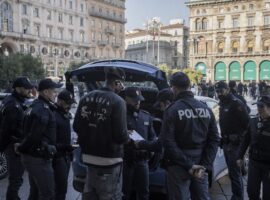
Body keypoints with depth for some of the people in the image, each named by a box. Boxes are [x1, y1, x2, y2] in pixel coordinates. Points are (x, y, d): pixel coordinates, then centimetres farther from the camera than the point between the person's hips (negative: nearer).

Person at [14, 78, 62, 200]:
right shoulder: (44, 110, -20)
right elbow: (35, 135, -24)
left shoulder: (35, 106, 11)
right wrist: (21, 148, -11)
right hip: (39, 159, -10)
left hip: (31, 156, 10)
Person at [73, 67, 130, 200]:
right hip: (109, 159, -6)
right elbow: (121, 134, -20)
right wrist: (127, 138, 1)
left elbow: (76, 126, 4)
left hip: (89, 156, 7)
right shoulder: (117, 101, -17)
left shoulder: (87, 98, 3)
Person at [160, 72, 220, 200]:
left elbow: (168, 142, -17)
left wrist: (188, 165, -14)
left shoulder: (172, 110, -10)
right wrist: (205, 166, -3)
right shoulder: (206, 109, 5)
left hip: (179, 167, -5)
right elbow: (214, 139, 2)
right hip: (200, 166, 5)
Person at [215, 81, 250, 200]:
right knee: (232, 171, 15)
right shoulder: (222, 104, 15)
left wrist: (240, 138, -16)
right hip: (226, 143, 9)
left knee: (235, 172, -6)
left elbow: (247, 122, -17)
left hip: (235, 143, -9)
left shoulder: (236, 103, -13)